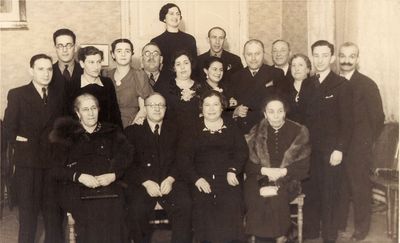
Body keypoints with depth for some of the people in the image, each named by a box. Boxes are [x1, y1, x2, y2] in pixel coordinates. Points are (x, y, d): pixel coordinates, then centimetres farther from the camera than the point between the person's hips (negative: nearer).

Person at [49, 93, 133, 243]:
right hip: (78, 189, -1)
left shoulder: (111, 132, 23)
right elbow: (55, 167, 7)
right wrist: (79, 176, -9)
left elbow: (126, 156, 9)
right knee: (91, 214, -29)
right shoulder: (67, 134, 17)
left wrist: (113, 175, -9)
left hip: (109, 185, 1)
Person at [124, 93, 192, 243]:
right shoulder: (132, 131, 11)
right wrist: (146, 182, -13)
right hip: (141, 184, -1)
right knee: (136, 209, -29)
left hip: (170, 181, 1)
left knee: (185, 205, -27)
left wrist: (170, 179, -10)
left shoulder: (174, 130, 17)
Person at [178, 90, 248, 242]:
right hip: (202, 182, -1)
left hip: (228, 180, 1)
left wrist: (232, 170, -12)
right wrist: (196, 178, -10)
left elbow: (242, 152, 6)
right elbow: (183, 157, 4)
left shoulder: (232, 128, 17)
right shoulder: (193, 130, 14)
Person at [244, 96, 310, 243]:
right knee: (255, 197, -29)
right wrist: (265, 170, -14)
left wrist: (282, 172, -15)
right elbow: (248, 165, 5)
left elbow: (303, 166, 1)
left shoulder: (298, 132, 4)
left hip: (288, 180, -1)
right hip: (260, 180, 1)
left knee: (276, 196, -32)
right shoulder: (256, 133, 8)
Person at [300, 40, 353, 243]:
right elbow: (302, 117, 12)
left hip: (331, 152, -4)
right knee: (309, 193, 5)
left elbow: (347, 121, -7)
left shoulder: (341, 85, -3)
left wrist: (339, 149, -14)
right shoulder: (307, 86, 13)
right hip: (309, 150, 4)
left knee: (330, 196, 0)